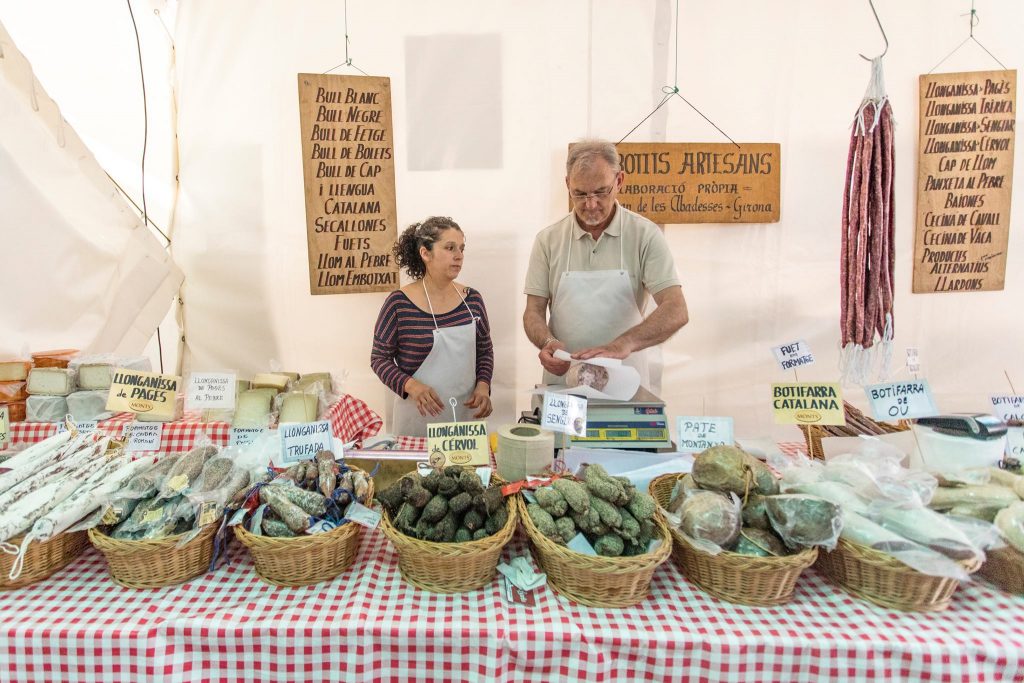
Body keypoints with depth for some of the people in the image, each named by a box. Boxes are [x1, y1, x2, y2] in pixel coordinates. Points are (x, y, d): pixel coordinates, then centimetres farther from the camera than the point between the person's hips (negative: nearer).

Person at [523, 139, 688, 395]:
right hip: (562, 380, 2)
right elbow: (534, 311, 6)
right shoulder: (548, 239, 4)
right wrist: (548, 342, -16)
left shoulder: (645, 235, -2)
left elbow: (676, 311, -10)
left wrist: (623, 344, -27)